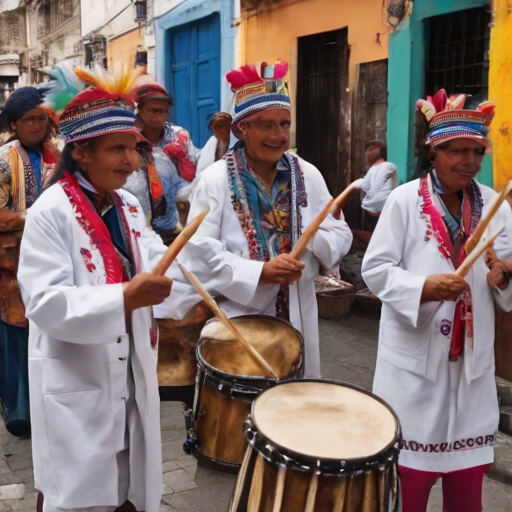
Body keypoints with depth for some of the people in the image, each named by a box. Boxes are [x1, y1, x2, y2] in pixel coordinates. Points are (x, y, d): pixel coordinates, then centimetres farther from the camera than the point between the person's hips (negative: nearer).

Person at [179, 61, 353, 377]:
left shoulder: (308, 176, 5)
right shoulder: (216, 180, -6)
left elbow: (341, 236, 4)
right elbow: (199, 252, -13)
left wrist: (320, 241, -18)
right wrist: (260, 273, -23)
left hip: (297, 317, 4)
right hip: (235, 319, -3)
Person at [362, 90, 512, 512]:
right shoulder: (404, 200, -5)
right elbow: (376, 268, -9)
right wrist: (424, 286, -24)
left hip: (472, 357, 4)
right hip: (416, 355, -3)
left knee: (468, 477, 13)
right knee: (411, 476, 7)